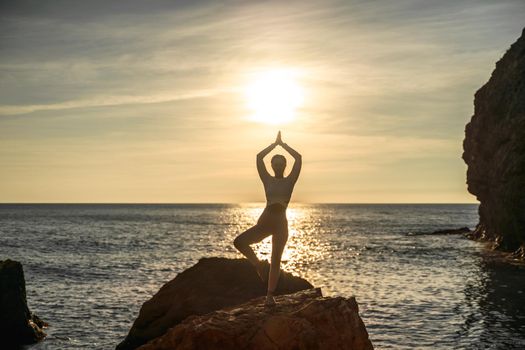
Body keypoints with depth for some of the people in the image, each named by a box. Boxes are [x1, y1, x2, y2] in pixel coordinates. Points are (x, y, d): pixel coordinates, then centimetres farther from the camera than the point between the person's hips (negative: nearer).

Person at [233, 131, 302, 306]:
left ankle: (270, 295, 4)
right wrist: (275, 143, 8)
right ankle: (258, 265, 5)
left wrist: (282, 144, 6)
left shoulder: (290, 181, 7)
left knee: (276, 260, -1)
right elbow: (259, 157, 3)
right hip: (265, 221, 1)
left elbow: (298, 158, -1)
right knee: (239, 241, -19)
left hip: (281, 223, -1)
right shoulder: (267, 180, 10)